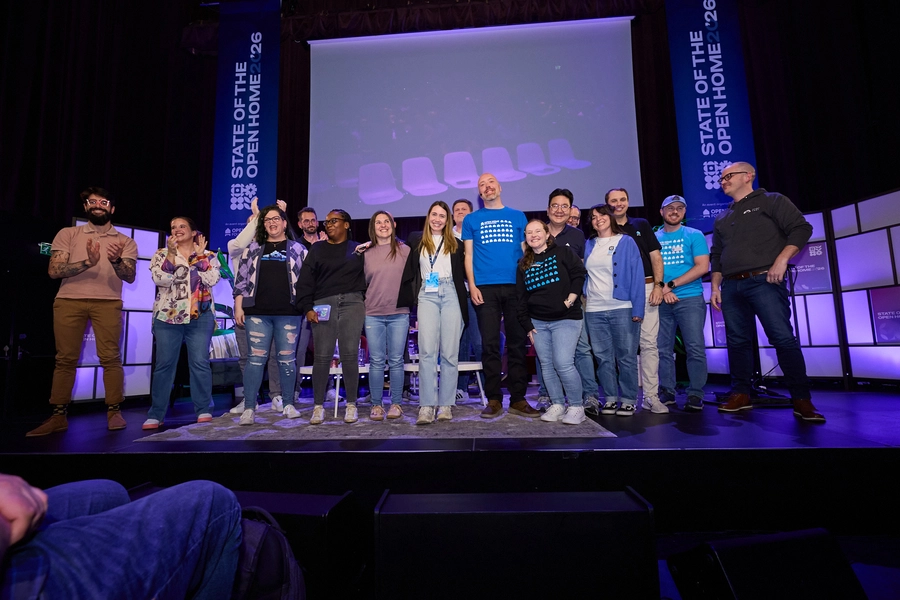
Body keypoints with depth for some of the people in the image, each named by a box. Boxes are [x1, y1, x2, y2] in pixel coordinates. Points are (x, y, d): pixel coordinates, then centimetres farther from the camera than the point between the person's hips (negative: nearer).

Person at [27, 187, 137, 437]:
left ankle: (114, 412, -3)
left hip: (107, 302, -1)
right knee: (65, 359, 2)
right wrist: (88, 262, -15)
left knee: (110, 357, -8)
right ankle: (58, 416, 9)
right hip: (69, 301, 1)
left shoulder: (125, 242, 11)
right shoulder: (68, 234, 12)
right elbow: (54, 271, 1)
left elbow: (130, 277, -1)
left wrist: (116, 261, -22)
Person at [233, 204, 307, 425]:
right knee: (256, 358, 0)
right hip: (257, 312, 1)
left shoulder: (297, 249, 9)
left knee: (287, 358, 5)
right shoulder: (253, 248, 12)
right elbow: (241, 279, 10)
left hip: (289, 313, -1)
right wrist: (238, 307, 3)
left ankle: (289, 404, 16)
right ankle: (249, 408, 6)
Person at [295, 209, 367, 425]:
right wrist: (307, 307, -4)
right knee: (321, 356, -2)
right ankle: (318, 406, 9)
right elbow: (305, 280, 6)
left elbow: (368, 276, 11)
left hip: (352, 303, 0)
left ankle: (351, 405, 8)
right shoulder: (317, 249, 13)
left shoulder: (358, 249, 13)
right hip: (323, 305, 1)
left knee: (350, 355, -2)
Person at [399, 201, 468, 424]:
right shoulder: (416, 240, 14)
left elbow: (462, 272, 14)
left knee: (449, 352, -1)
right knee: (427, 351, -9)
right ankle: (427, 406, -7)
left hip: (450, 295, 1)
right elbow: (408, 271, 21)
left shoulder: (455, 243, 15)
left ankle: (446, 404, 6)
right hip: (427, 296, 0)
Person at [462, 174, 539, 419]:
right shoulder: (472, 219, 13)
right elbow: (469, 255, 8)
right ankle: (494, 399, 8)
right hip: (485, 288, -1)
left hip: (515, 286, 1)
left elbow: (525, 252, 13)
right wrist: (472, 285, -4)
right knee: (490, 344, 0)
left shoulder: (518, 216, 15)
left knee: (517, 342, 2)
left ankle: (518, 399, 11)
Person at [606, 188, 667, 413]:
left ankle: (651, 395, 2)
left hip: (645, 288, 1)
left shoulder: (642, 225, 14)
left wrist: (658, 284, -3)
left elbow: (655, 256, 9)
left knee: (649, 343, -3)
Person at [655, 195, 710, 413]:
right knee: (663, 350, 4)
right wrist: (662, 291, -9)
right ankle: (667, 392, 14)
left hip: (690, 299, -2)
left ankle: (695, 395, 6)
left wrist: (671, 285, -11)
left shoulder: (694, 235, 6)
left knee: (695, 349, -3)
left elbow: (702, 267, -4)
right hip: (661, 302, 2)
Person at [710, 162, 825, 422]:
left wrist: (781, 260, -15)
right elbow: (716, 255, 21)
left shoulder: (771, 201, 8)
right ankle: (741, 394, 12)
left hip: (764, 281, -5)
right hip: (731, 286, 5)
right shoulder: (722, 218, 22)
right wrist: (715, 286, 11)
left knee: (784, 339, -9)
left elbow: (801, 228, -2)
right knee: (738, 341, 5)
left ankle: (801, 400, -1)